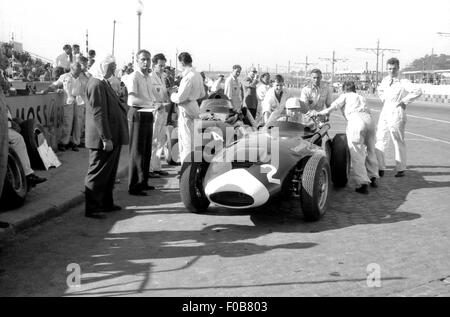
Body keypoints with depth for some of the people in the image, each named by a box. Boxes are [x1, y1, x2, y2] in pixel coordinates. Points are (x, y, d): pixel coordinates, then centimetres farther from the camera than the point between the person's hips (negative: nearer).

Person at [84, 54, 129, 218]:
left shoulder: (103, 82, 15)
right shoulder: (96, 85, -18)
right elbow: (98, 113, -23)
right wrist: (106, 138, -25)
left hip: (112, 137, 10)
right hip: (102, 139, -10)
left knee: (109, 172, 18)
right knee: (98, 173, -2)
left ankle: (106, 203, 29)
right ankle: (92, 208, 7)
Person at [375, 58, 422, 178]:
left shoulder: (403, 83, -9)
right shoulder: (385, 80, 11)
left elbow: (418, 92, -21)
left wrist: (404, 101, -14)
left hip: (396, 114, -6)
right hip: (384, 113, 6)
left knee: (399, 142, 2)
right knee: (380, 140, 5)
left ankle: (400, 169, 13)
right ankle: (380, 168, 12)